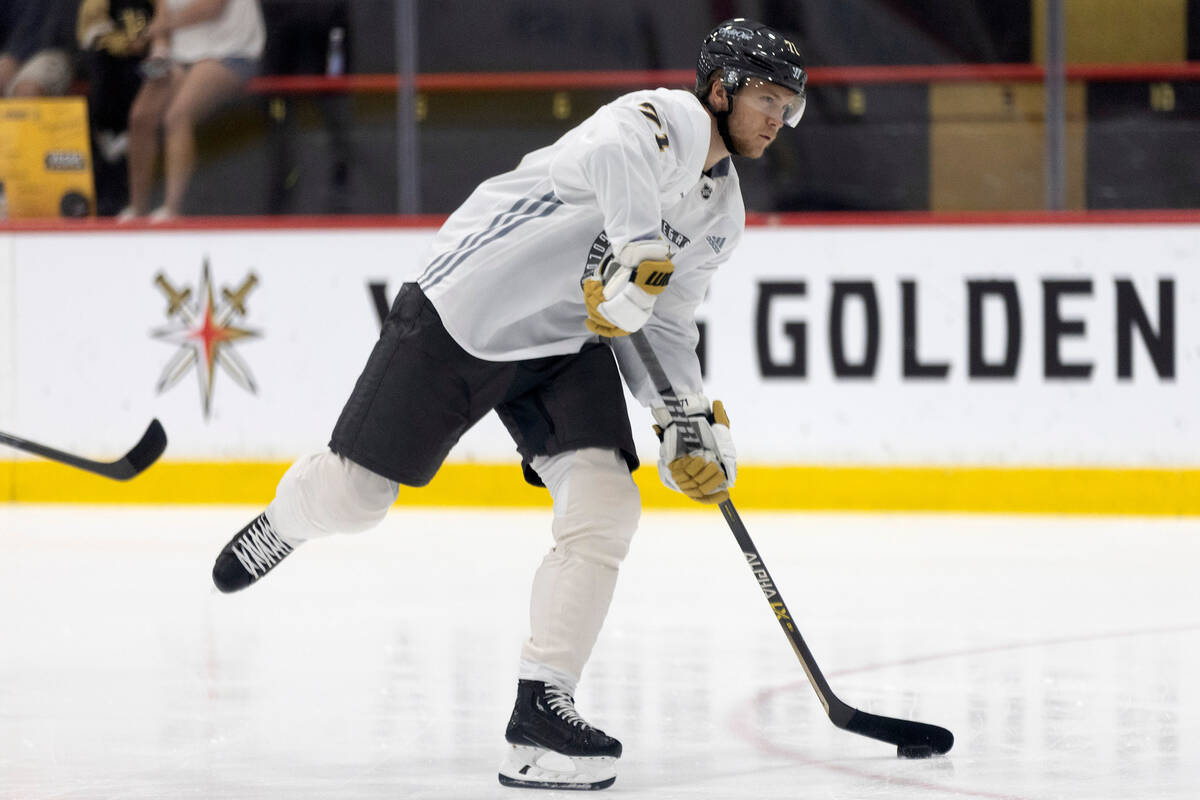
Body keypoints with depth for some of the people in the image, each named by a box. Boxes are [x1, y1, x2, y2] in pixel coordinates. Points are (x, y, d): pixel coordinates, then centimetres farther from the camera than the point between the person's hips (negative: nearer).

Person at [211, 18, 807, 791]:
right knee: (354, 496, 5)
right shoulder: (670, 119, -20)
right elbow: (617, 154, -45)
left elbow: (663, 321, 13)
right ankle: (283, 523, 43)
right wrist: (641, 252, -57)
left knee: (605, 508, -15)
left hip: (567, 344, 7)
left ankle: (542, 706, -10)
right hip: (465, 311, -7)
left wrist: (689, 416, -1)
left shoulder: (722, 213, 8)